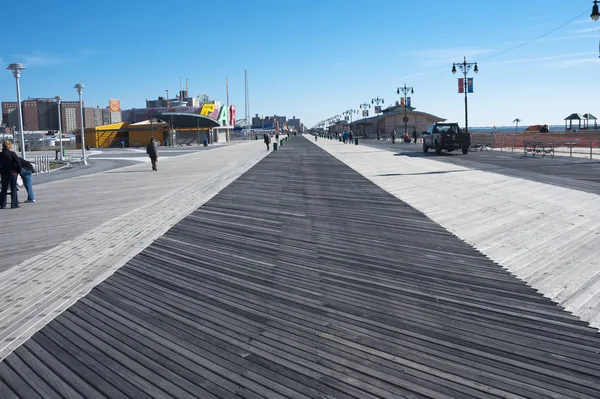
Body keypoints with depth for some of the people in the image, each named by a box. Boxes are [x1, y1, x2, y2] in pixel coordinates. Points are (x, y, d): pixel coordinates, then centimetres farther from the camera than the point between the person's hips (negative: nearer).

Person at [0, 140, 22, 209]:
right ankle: (14, 204, 3)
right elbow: (18, 163, -14)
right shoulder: (12, 153, -11)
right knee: (13, 188, 4)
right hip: (13, 173, -4)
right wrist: (19, 171, 0)